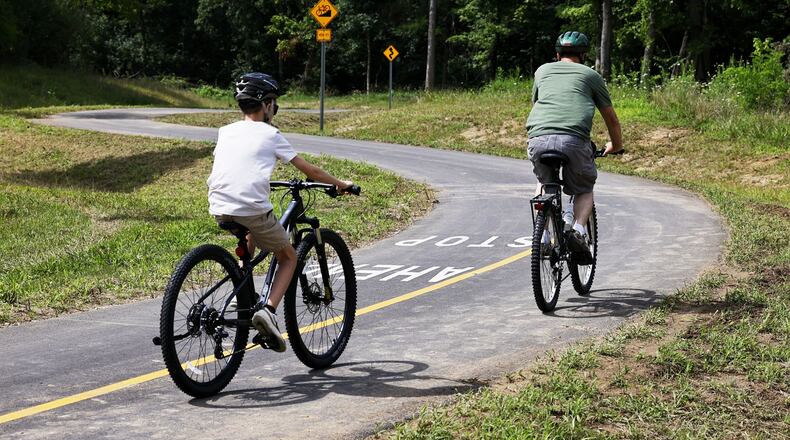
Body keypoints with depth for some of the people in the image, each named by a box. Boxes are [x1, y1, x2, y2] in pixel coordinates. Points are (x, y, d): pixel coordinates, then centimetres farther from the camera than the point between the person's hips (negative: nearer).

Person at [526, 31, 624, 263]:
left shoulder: (543, 70, 29)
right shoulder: (591, 75, 24)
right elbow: (611, 118, 31)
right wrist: (616, 145, 49)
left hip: (538, 138, 2)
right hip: (574, 140, -2)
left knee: (544, 183, 30)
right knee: (584, 190, 21)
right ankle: (578, 231, -6)